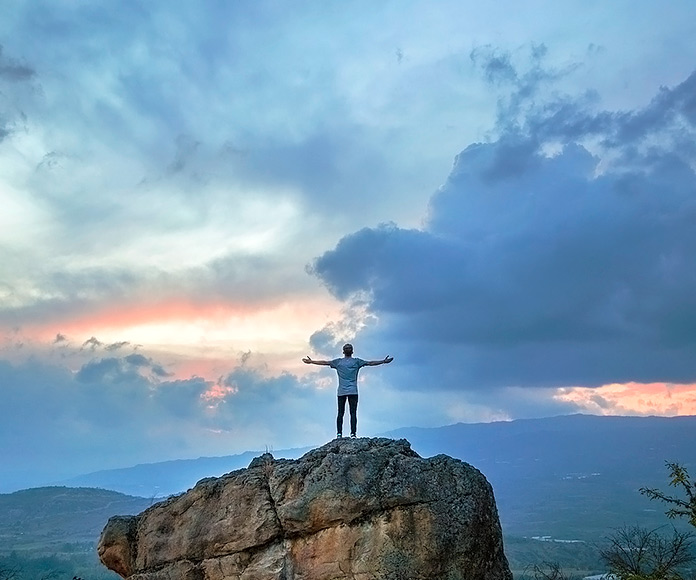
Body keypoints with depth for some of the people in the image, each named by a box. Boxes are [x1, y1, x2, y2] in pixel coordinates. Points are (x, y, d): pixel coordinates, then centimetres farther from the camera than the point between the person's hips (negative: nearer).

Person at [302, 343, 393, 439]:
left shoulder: (338, 362, 11)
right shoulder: (356, 361, 8)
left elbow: (325, 362, 17)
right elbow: (370, 363, 10)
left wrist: (311, 362, 26)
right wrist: (383, 361, 17)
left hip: (341, 392, 2)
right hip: (353, 392, -1)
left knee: (340, 413, 1)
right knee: (353, 413, -4)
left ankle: (339, 434, -2)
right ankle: (353, 433, -9)